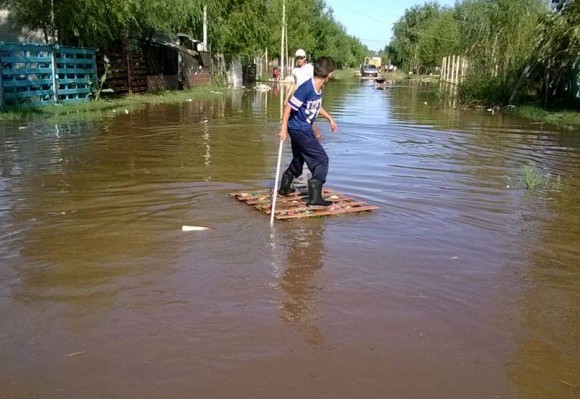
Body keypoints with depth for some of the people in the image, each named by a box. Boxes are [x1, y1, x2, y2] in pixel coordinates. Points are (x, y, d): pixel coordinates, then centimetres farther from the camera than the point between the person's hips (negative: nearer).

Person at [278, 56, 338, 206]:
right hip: (300, 129, -10)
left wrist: (329, 118, 29)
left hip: (302, 129, 10)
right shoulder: (307, 88, -25)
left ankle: (284, 187, 41)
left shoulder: (319, 88, 3)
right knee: (322, 159, -9)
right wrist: (283, 128, -22)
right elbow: (289, 106, -22)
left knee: (299, 159, 25)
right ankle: (315, 196, -8)